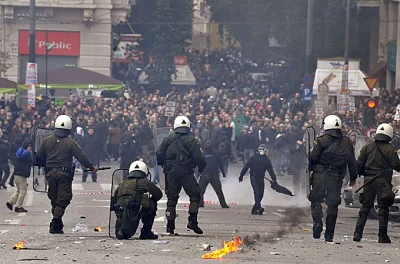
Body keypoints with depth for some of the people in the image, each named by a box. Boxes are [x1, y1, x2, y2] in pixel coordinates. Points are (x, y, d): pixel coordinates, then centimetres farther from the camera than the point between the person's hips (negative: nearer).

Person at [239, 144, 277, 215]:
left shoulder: (266, 160, 8)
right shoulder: (254, 158, -3)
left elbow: (270, 170, 11)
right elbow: (246, 166, -2)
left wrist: (274, 179, 6)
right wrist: (241, 175, -4)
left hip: (261, 178, 5)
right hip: (253, 177, -5)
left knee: (261, 194, 1)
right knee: (257, 192, -18)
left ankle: (254, 209, 7)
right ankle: (259, 207, -27)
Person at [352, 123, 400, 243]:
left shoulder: (367, 147, 5)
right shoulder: (390, 149, -7)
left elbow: (359, 164, 6)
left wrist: (353, 178, 13)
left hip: (369, 180, 4)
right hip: (383, 181, -3)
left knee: (365, 207, 9)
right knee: (383, 209, 2)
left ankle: (358, 233, 2)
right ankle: (382, 236, 1)